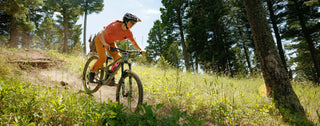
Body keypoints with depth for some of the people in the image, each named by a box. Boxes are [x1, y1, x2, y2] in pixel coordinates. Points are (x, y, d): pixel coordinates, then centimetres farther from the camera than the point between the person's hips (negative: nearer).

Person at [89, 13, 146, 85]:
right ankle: (92, 73, 4)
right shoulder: (115, 26, -34)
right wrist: (105, 44, -57)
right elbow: (101, 34, -39)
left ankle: (111, 79, 0)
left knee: (118, 58, -12)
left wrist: (140, 50, -23)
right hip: (101, 39, -5)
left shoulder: (128, 33, -18)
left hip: (111, 42, 5)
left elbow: (134, 43, -7)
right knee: (103, 58, -22)